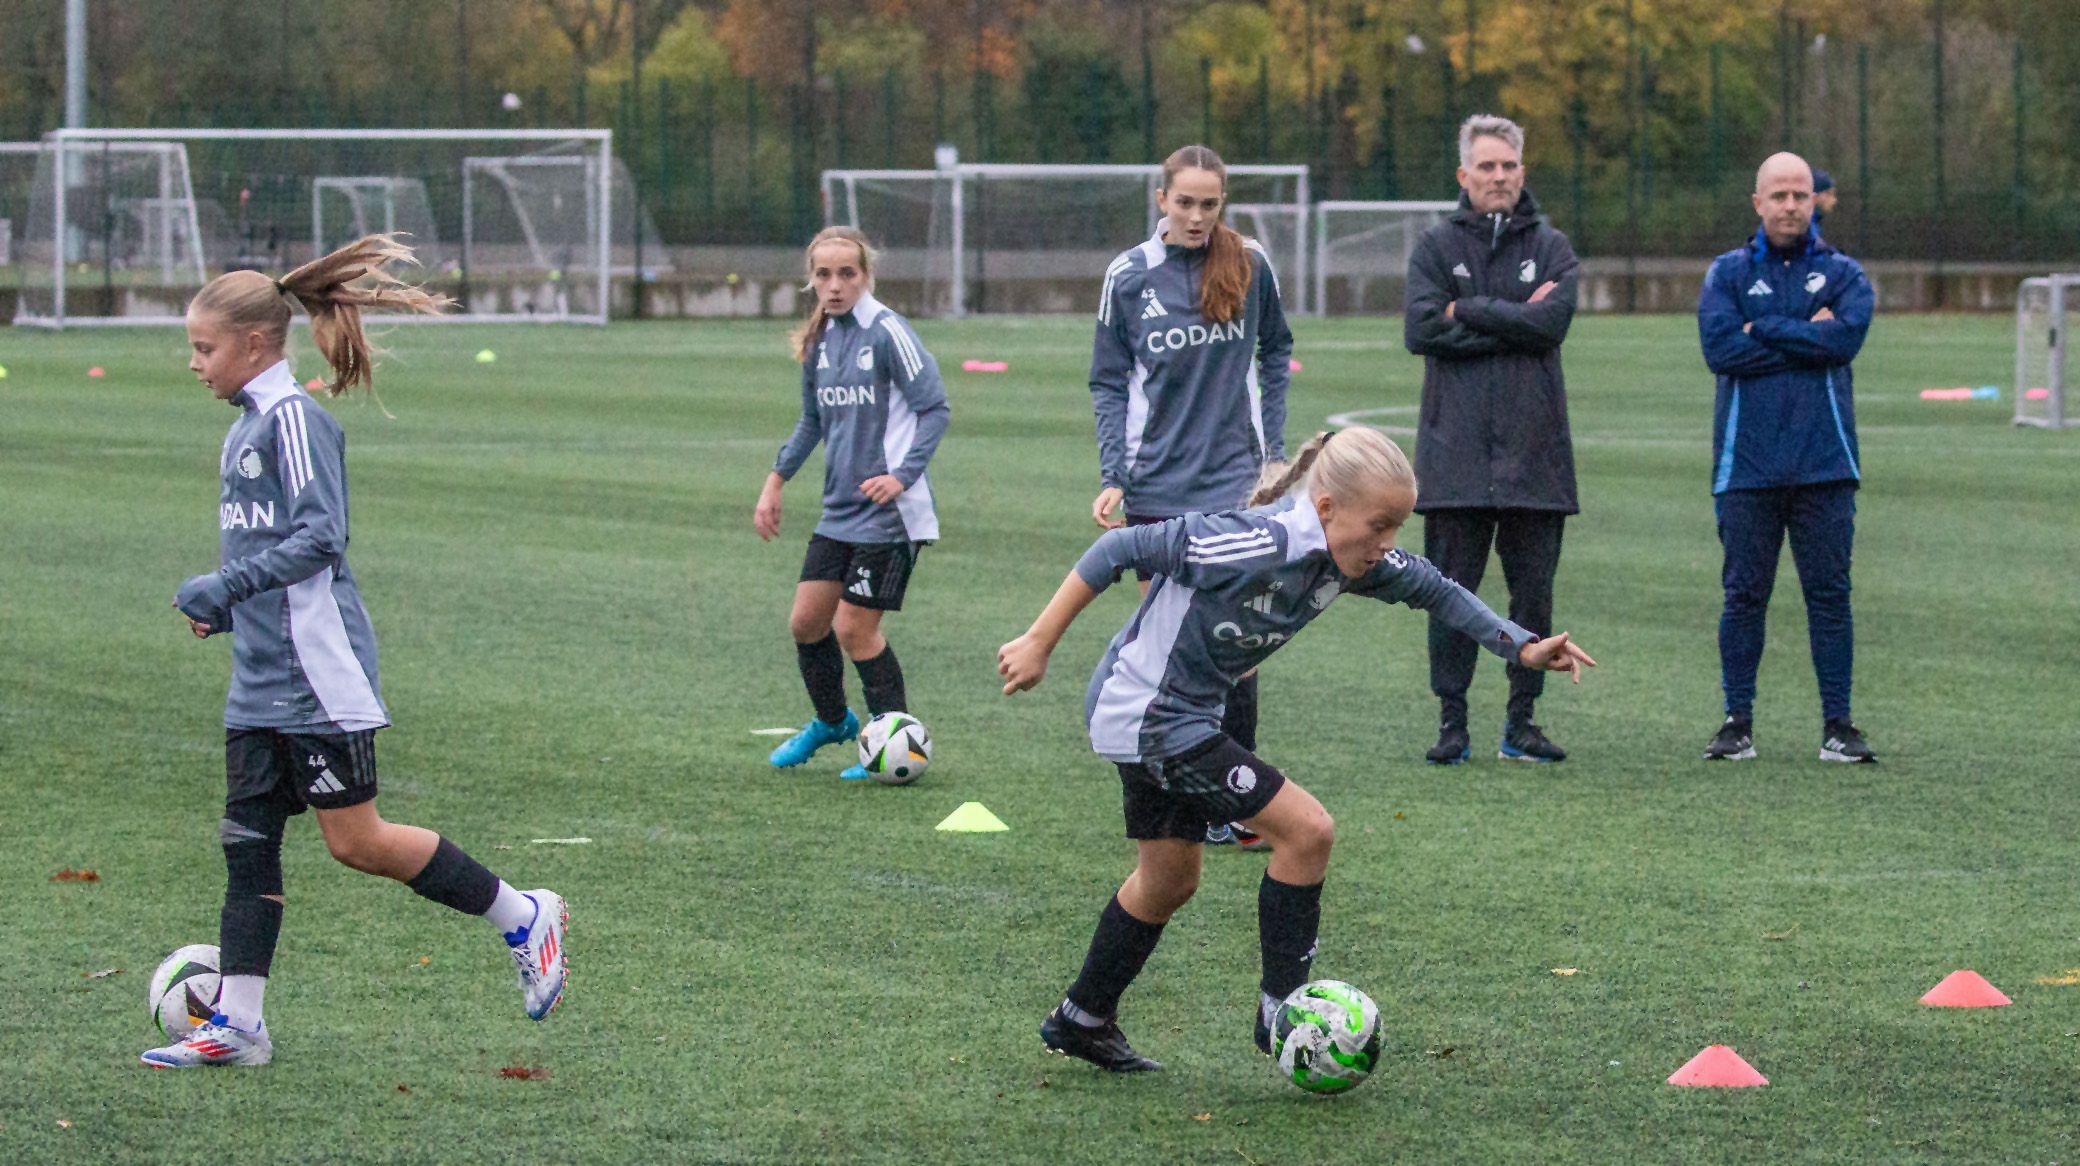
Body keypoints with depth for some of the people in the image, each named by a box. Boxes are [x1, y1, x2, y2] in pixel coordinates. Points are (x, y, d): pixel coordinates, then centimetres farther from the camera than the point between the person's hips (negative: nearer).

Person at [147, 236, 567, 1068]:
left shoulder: (293, 418, -14)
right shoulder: (247, 425, 15)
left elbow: (321, 535, -21)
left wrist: (228, 586, -20)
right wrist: (226, 609, 13)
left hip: (316, 673, -9)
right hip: (261, 678, 9)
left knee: (354, 840, -5)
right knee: (247, 842, 6)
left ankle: (523, 917, 7)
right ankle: (236, 1023, 7)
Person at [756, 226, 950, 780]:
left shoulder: (887, 333, -15)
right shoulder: (818, 340, 8)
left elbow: (935, 408, -14)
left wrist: (903, 475, -22)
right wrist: (775, 482, 18)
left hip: (888, 512, -7)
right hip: (839, 510, 7)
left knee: (854, 628, -6)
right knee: (806, 620, 10)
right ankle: (831, 722, 34)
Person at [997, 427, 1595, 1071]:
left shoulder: (1351, 557, -5)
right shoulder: (1262, 544, -30)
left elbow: (1432, 590, 13)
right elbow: (1123, 550, -26)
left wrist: (1522, 647, 4)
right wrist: (1038, 643, -21)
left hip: (1182, 717, 9)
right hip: (1146, 712, -9)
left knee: (1169, 881, 23)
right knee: (1306, 830, -11)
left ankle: (1082, 1020, 39)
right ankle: (1280, 1012, 0)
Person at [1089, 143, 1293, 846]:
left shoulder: (1250, 265, 0)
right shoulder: (1129, 276, -1)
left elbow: (1276, 351, 15)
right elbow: (1109, 384, 4)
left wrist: (1273, 446, 9)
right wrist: (1112, 477, -6)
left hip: (1234, 479, -1)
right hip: (1156, 488, 1)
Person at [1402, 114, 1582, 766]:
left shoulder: (1550, 247, 9)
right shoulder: (1436, 247, 8)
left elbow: (1551, 323, -9)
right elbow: (1422, 330, -7)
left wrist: (1468, 310, -8)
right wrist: (1513, 321, -8)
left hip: (1534, 448, 1)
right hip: (1454, 451, -1)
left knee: (1533, 590, 3)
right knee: (1452, 589, 0)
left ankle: (1521, 721, 11)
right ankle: (1451, 719, 6)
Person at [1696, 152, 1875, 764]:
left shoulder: (1842, 273, 8)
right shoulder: (1727, 273, 8)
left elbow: (1846, 337, -11)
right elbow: (1720, 347, -9)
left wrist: (1764, 331, -8)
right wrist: (1806, 338, -7)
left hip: (1824, 461, 0)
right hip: (1746, 460, 0)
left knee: (1829, 593, 1)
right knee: (1744, 594, 3)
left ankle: (1837, 724, 5)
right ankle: (1738, 722, 9)